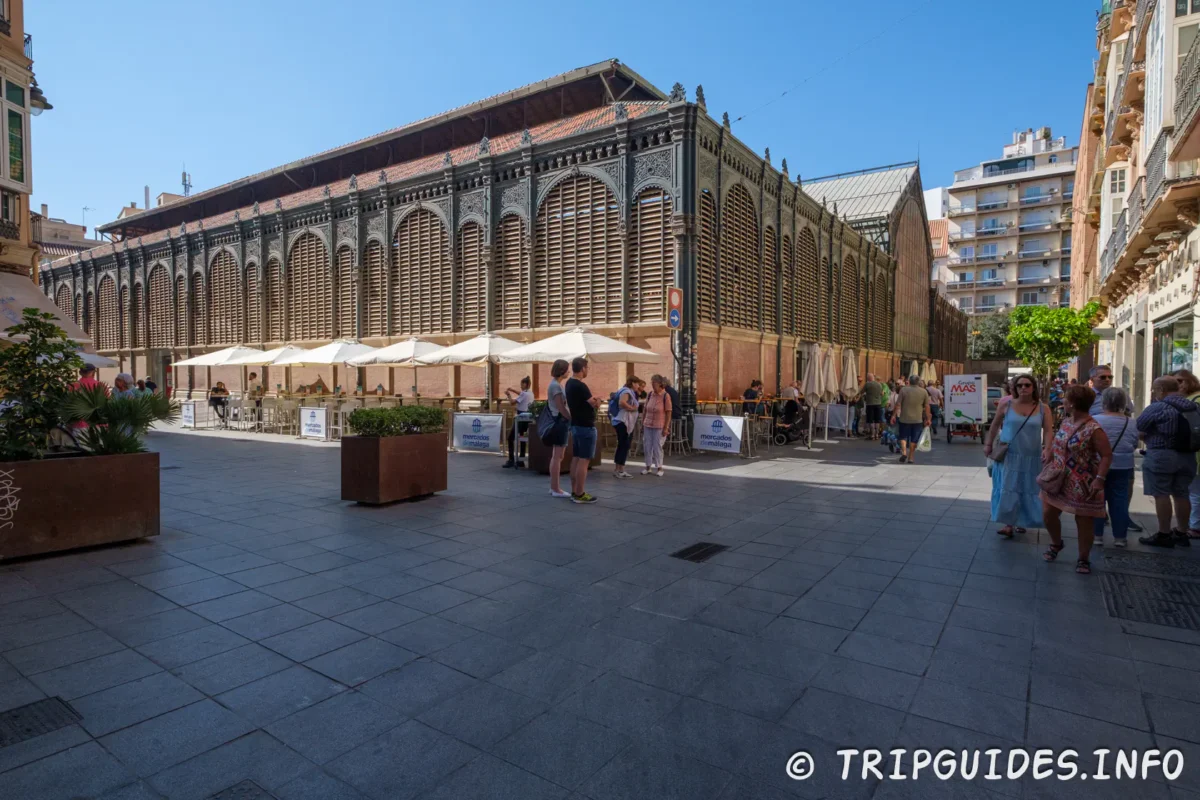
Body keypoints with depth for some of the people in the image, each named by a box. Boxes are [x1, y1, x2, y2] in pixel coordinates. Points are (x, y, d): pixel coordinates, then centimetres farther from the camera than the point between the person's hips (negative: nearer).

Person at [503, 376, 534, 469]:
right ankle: (521, 461, 16)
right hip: (527, 419, 8)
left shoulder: (524, 394, -16)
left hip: (521, 418, -8)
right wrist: (513, 390, 30)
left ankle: (511, 460, -1)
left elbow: (512, 402, -16)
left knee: (510, 438, 1)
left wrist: (508, 394, 1)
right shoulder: (531, 394, 10)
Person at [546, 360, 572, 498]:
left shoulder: (556, 384, 16)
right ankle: (556, 489, -3)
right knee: (558, 457, -7)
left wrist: (571, 421, 15)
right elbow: (561, 408, -18)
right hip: (560, 423, -10)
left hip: (559, 423, 10)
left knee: (556, 457, 12)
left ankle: (553, 487, 18)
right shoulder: (556, 385, -14)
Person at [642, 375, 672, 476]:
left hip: (659, 426, -5)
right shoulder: (650, 394, 3)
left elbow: (668, 413, -9)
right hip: (648, 425, 5)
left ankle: (659, 467, 14)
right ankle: (648, 467, 20)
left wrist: (666, 428, -12)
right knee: (647, 446, 7)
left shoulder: (666, 396, -10)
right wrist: (642, 423, 10)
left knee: (657, 447, 0)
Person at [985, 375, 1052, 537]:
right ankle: (1008, 524, 1)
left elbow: (1048, 431, -5)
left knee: (1027, 490, 10)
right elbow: (995, 425, 6)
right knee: (1008, 488, -2)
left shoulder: (1043, 408, -1)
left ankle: (1021, 521, 26)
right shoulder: (1006, 404, -4)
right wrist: (988, 444, 8)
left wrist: (1047, 448, -21)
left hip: (1031, 457, 1)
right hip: (1008, 455, -1)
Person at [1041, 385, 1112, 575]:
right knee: (1048, 514, 9)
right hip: (1058, 480, 7)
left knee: (1084, 521, 5)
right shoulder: (1066, 421, 4)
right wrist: (1047, 464, 15)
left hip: (1082, 485, -7)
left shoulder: (1093, 429, -20)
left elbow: (1107, 455, -20)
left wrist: (1100, 479, -27)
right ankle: (1056, 543, 35)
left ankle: (1083, 559, 20)